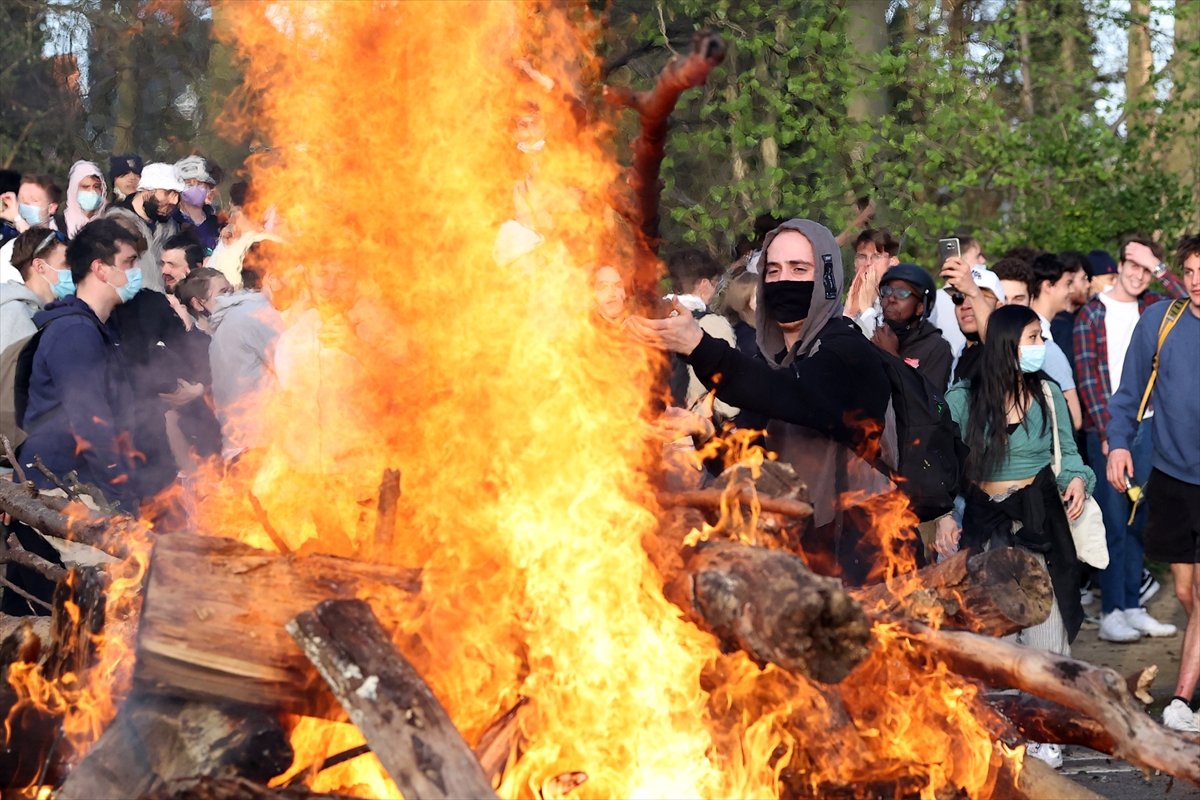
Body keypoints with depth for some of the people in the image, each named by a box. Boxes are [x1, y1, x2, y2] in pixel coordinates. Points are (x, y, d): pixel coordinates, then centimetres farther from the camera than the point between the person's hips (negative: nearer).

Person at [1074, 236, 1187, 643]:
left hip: (1145, 425, 4)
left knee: (1137, 519, 9)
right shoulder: (1091, 314, -2)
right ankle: (1111, 612, 2)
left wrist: (1160, 268, -9)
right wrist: (1108, 431, -13)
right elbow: (1087, 376, -8)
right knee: (1113, 520, -2)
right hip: (1106, 427, -4)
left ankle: (1132, 606, 16)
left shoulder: (1150, 306, 9)